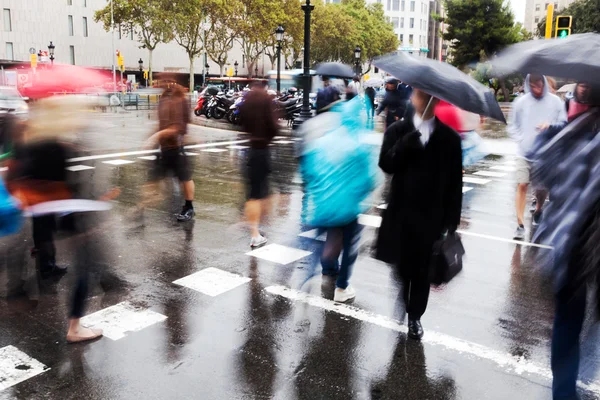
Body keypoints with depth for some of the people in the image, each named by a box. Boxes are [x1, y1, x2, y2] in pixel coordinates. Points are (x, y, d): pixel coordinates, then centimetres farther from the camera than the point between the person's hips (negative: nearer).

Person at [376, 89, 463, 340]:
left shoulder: (449, 137, 1)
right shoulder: (397, 130, 4)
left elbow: (454, 182, 0)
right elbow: (386, 165, -10)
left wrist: (451, 219, -3)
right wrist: (407, 142, -23)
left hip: (431, 216, 0)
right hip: (401, 213, 1)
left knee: (422, 270, 9)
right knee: (399, 267, 8)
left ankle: (415, 317, 25)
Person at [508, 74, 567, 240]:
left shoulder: (555, 101, -2)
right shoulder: (521, 102, -2)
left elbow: (564, 124, 4)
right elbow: (512, 125, 7)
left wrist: (551, 127, -15)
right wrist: (521, 139, -6)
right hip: (525, 152, -1)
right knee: (522, 186, -7)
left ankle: (538, 210, 43)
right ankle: (520, 225, -5)